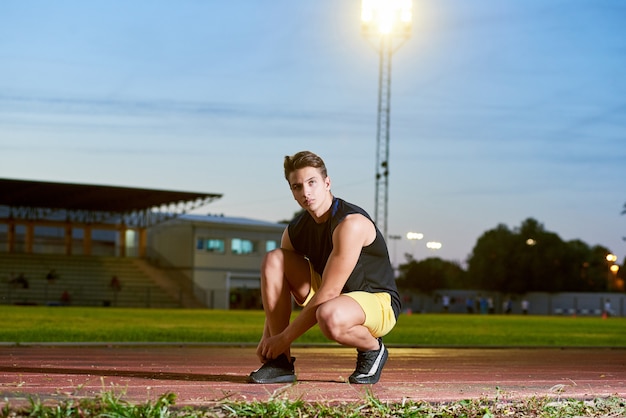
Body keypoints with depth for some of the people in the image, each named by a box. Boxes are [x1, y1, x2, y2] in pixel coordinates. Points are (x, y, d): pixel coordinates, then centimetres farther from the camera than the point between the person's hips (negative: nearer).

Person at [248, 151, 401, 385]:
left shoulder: (350, 224, -25)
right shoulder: (295, 231, -1)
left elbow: (329, 292, -26)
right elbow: (277, 289, 6)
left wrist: (285, 338, -22)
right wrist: (267, 338, -7)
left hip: (379, 304, -7)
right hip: (334, 299, 7)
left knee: (329, 317, -42)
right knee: (273, 260, -10)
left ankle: (373, 349, -5)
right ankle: (280, 362, -8)